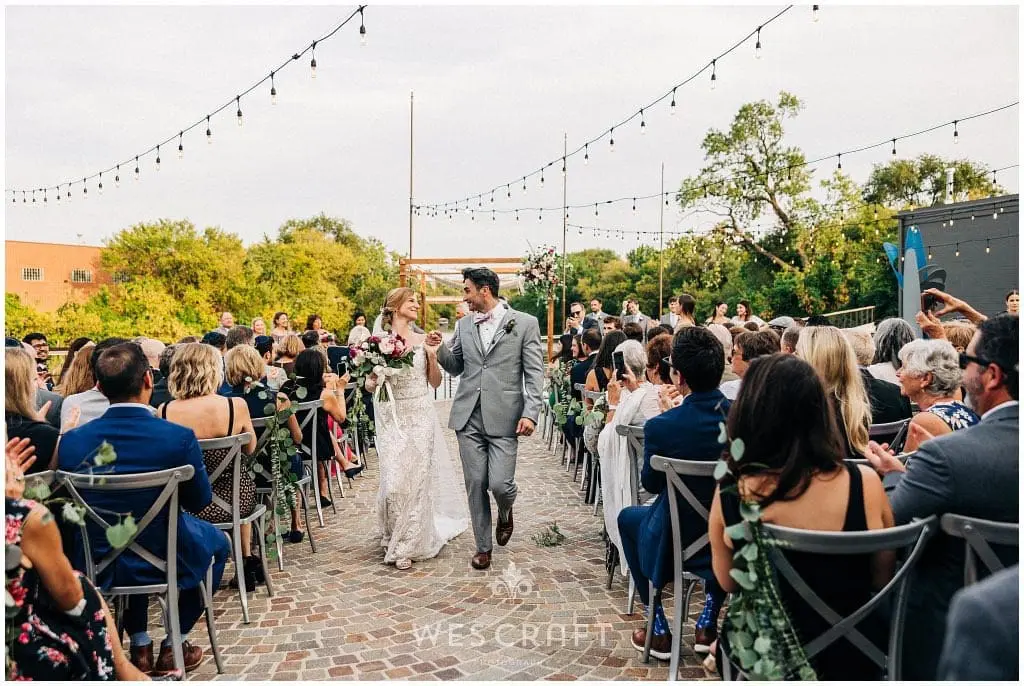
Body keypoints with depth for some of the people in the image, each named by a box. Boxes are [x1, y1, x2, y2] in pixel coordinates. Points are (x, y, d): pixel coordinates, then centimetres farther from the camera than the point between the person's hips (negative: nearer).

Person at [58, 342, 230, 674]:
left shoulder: (71, 442, -14)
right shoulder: (179, 438, -23)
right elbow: (199, 501, -7)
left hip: (97, 564, 3)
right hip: (166, 561, -3)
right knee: (218, 541, 28)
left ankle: (139, 643, 35)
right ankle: (175, 643, 25)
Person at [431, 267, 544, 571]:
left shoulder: (525, 323, -1)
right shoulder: (464, 325, 11)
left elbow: (535, 373, -3)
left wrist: (530, 414, -13)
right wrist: (440, 348, 0)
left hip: (503, 419, -4)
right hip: (468, 418, 4)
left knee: (500, 484, -9)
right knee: (475, 485, 5)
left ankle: (505, 513, 27)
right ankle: (483, 547, 21)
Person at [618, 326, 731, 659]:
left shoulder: (661, 426, -25)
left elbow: (651, 484, -5)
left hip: (676, 542, -3)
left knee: (628, 517, 29)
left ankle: (659, 631, 28)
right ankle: (708, 624, 36)